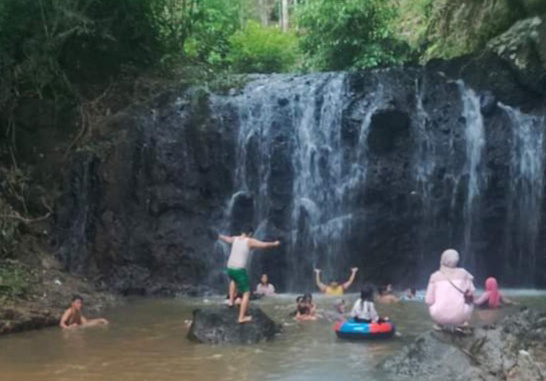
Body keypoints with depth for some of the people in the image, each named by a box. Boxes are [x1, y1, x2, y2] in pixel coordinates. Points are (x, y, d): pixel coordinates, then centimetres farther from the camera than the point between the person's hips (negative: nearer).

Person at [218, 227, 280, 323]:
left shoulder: (235, 239, 11)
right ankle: (242, 317, 1)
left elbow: (226, 239, 33)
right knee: (246, 293, 3)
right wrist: (274, 244, 10)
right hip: (239, 270, -7)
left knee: (233, 280, 42)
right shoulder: (249, 241, -6)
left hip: (230, 268, 7)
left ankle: (231, 300, 38)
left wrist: (220, 236, 56)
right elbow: (264, 245, -8)